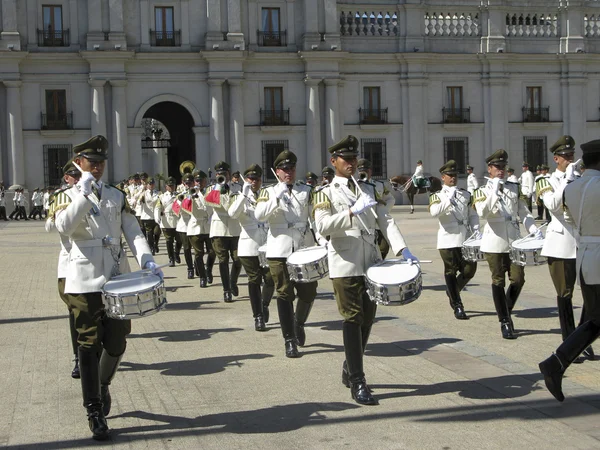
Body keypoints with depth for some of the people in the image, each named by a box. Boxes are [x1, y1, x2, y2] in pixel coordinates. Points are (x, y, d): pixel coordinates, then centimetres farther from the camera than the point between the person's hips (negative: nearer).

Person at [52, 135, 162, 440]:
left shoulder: (117, 196, 13)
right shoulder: (68, 196, 4)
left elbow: (133, 233, 6)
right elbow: (63, 227, -17)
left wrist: (146, 260, -10)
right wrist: (84, 192, -17)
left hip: (118, 278, 3)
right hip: (85, 281, -3)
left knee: (117, 343, 6)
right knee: (90, 345, 1)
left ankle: (103, 385, 37)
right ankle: (94, 412, 11)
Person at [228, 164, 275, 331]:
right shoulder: (240, 197, 2)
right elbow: (232, 214, -20)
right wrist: (244, 194, -25)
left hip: (268, 244, 2)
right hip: (249, 246, -2)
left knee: (270, 279, -2)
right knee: (254, 281, 3)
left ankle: (264, 305, 27)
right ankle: (258, 317, 12)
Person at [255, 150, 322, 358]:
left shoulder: (307, 190, 11)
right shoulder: (268, 192, 6)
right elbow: (259, 215, -10)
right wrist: (277, 198, -18)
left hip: (305, 248, 2)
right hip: (280, 250, -2)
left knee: (309, 292, 5)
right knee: (285, 294, -2)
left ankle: (299, 324, 34)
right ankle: (290, 341, 5)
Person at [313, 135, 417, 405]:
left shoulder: (369, 190, 14)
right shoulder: (326, 194, 0)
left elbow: (385, 221, 6)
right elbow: (322, 226, -15)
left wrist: (402, 249, -7)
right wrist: (353, 211, -24)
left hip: (371, 262, 5)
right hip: (345, 264, -5)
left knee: (368, 319, 11)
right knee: (353, 319, -5)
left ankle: (349, 368, 30)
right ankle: (357, 383, 0)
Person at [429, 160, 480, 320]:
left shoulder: (466, 194, 15)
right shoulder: (437, 196, 3)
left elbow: (473, 215, 15)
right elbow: (434, 212, -16)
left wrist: (476, 230, 0)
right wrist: (449, 198, -18)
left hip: (466, 238, 4)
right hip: (448, 239, -4)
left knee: (470, 269, 1)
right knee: (451, 272, 1)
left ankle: (452, 291, 29)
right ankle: (457, 306, 10)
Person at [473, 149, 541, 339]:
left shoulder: (514, 188, 11)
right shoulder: (483, 191, 1)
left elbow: (524, 213, 10)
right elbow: (482, 213, -16)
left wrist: (535, 230, -3)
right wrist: (494, 192, -17)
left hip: (514, 241, 3)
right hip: (495, 243, -3)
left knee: (518, 279, 0)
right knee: (498, 282, 1)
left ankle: (506, 311, 25)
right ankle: (504, 322, 10)